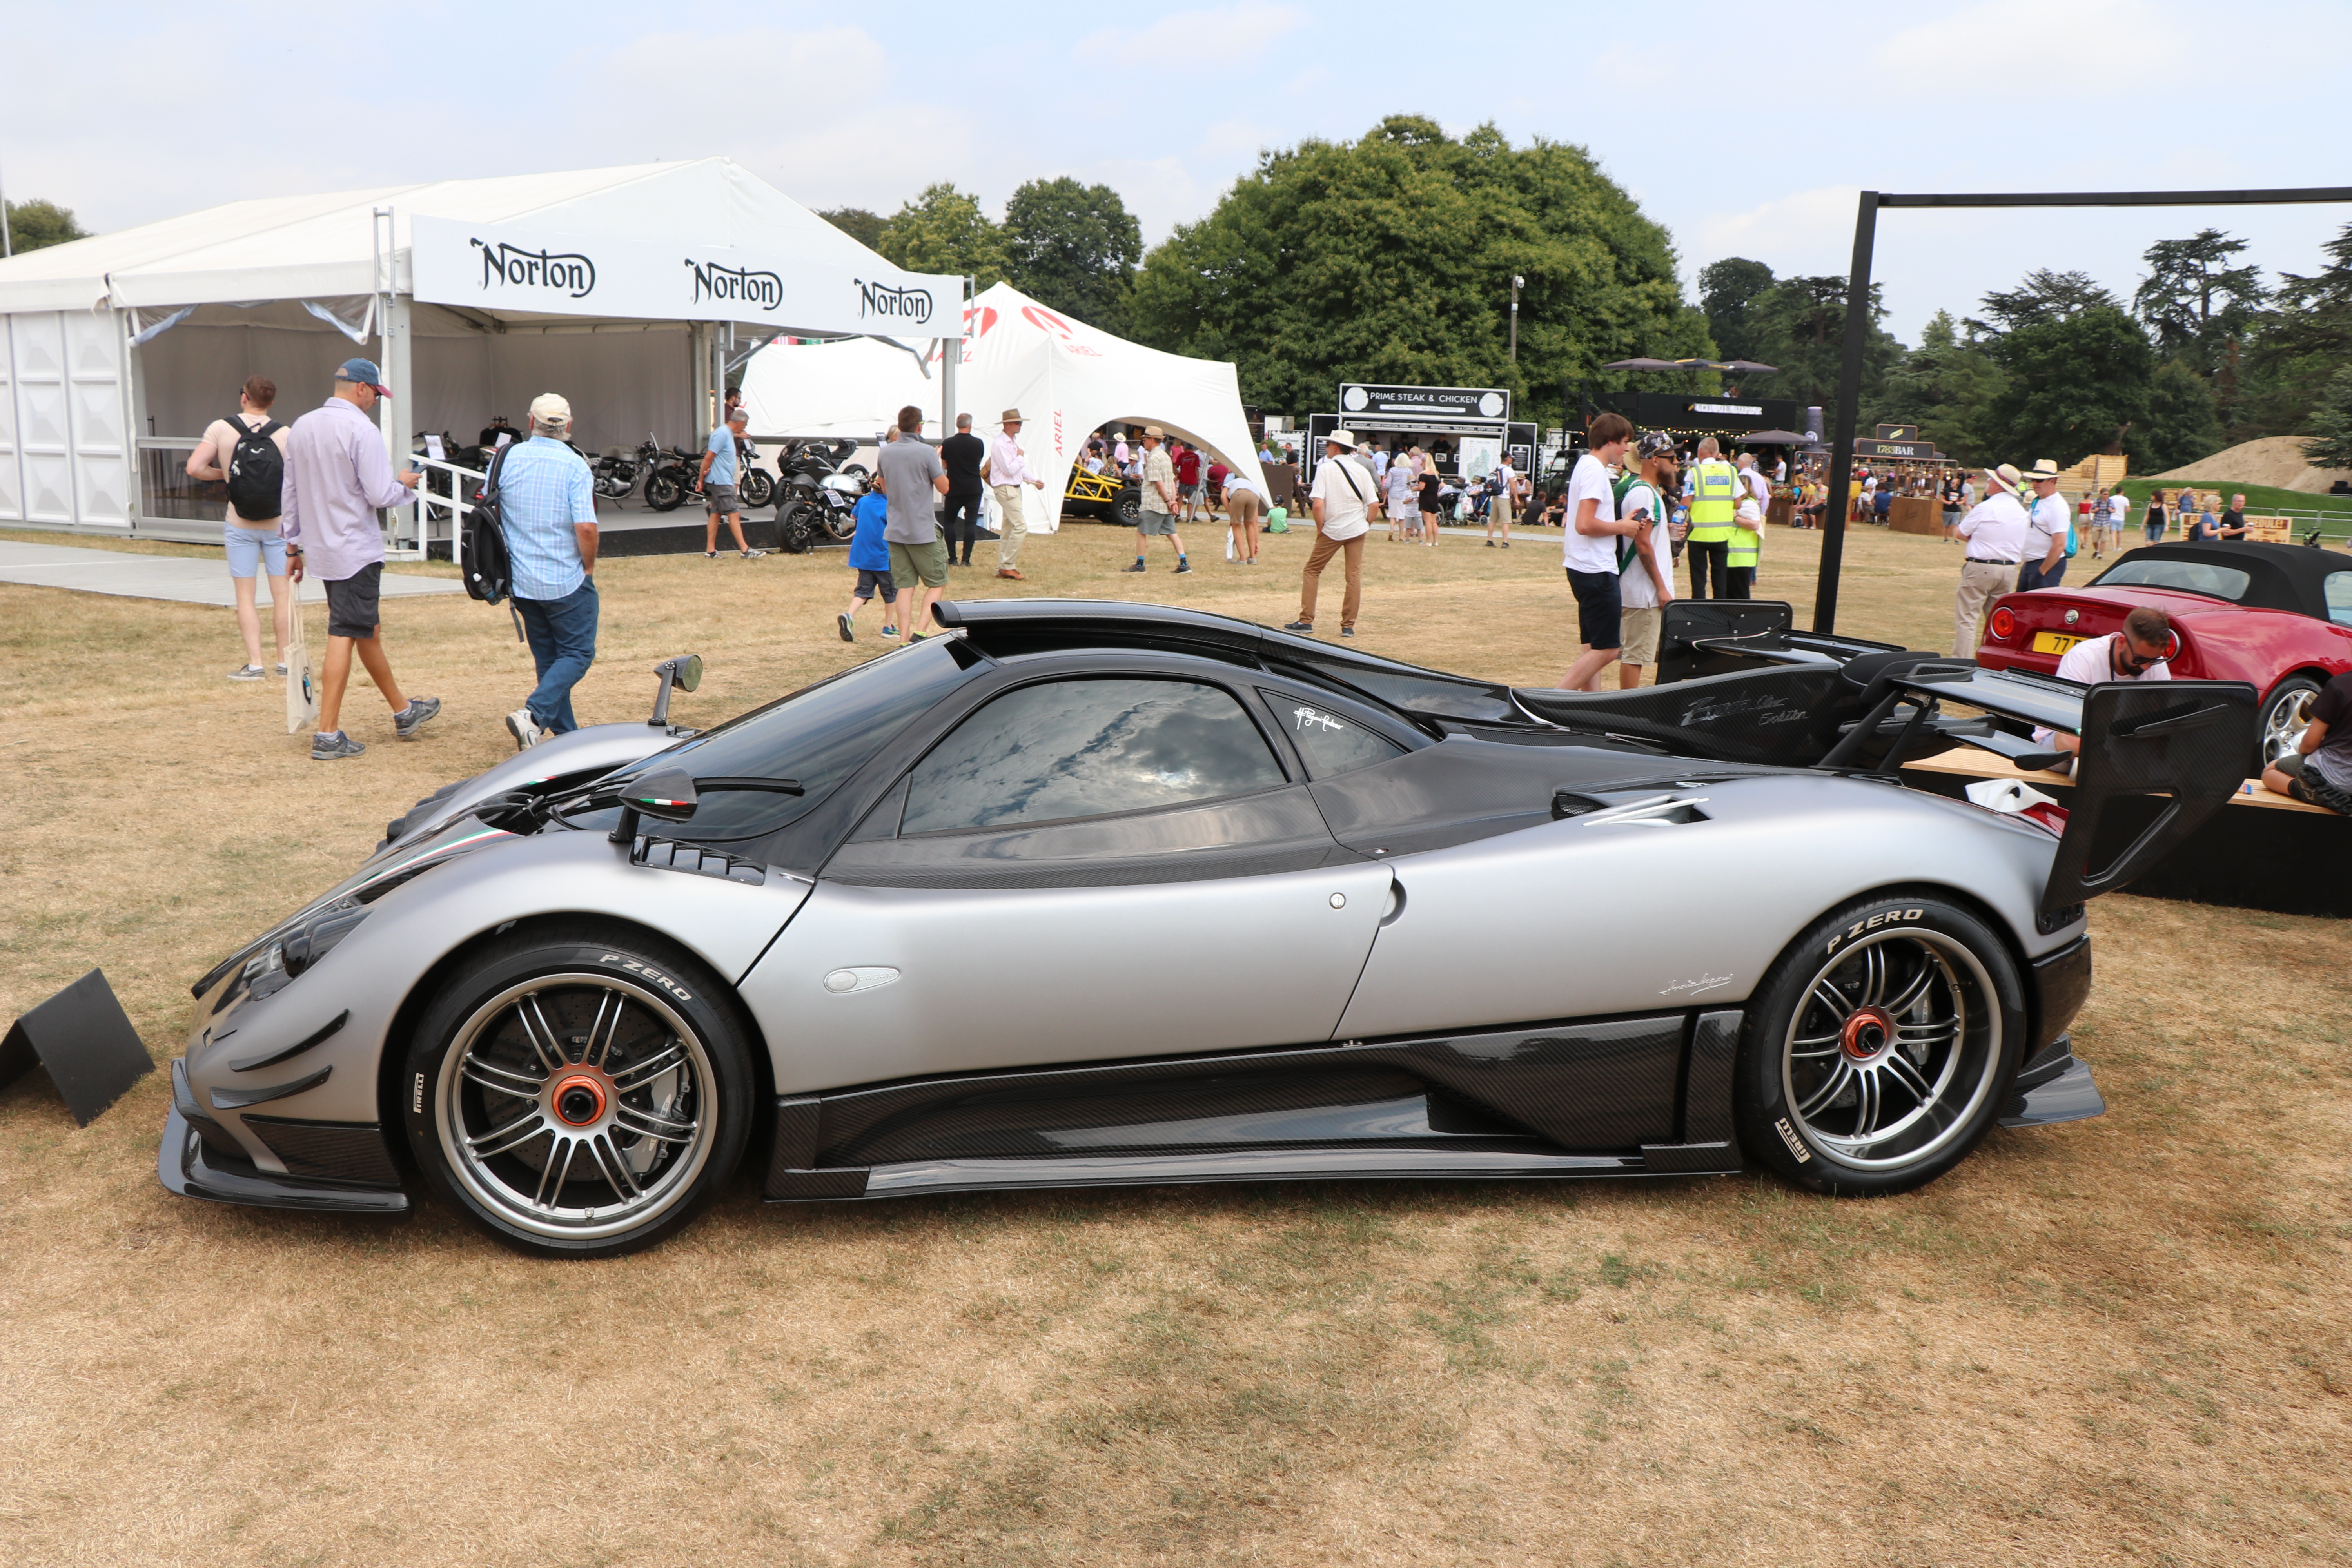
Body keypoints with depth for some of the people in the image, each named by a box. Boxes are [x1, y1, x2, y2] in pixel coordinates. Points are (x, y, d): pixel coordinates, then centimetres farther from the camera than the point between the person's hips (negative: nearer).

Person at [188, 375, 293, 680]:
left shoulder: (221, 429, -7)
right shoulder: (285, 435, -8)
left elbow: (194, 468, -11)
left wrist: (222, 475, 6)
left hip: (239, 525, 0)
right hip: (278, 524, 0)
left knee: (245, 596, 5)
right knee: (283, 594, 7)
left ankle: (254, 663, 1)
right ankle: (285, 661, 11)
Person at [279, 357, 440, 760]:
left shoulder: (301, 427, 10)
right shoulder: (362, 431, -15)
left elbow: (289, 492, 15)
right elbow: (380, 495, -19)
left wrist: (293, 545, 21)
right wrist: (404, 484, 3)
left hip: (320, 548, 8)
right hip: (356, 551, -8)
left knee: (368, 631, 18)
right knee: (344, 637, -5)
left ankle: (403, 711, 32)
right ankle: (328, 736, -5)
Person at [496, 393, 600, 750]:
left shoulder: (507, 459, 2)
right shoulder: (574, 466, -13)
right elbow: (586, 527, -20)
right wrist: (589, 566, -4)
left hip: (521, 580, 5)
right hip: (566, 580, -5)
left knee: (547, 657, 16)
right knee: (577, 653, 5)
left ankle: (565, 734, 17)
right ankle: (533, 714, -16)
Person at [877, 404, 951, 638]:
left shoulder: (884, 453, 6)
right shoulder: (926, 453, -12)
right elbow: (944, 488, -3)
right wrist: (942, 466, 12)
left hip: (895, 531, 5)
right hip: (923, 530, -5)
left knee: (905, 588, 8)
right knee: (937, 584, 7)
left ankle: (905, 640, 3)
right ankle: (919, 633, -7)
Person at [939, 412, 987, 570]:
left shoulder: (947, 443, -6)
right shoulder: (978, 443, -5)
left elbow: (944, 465, 7)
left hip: (954, 489, 0)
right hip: (974, 489, 0)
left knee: (949, 522, 12)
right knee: (971, 522, 2)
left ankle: (952, 558, 6)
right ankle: (966, 558, -4)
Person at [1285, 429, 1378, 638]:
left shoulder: (1325, 468, -9)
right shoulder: (1362, 471, 2)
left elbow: (1318, 504, -17)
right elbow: (1374, 503, -2)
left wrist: (1320, 527, -4)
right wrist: (1366, 525, 12)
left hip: (1332, 530, -3)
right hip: (1357, 530, 3)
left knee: (1312, 572, 9)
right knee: (1354, 576, 7)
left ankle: (1306, 622, 4)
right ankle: (1348, 626, 6)